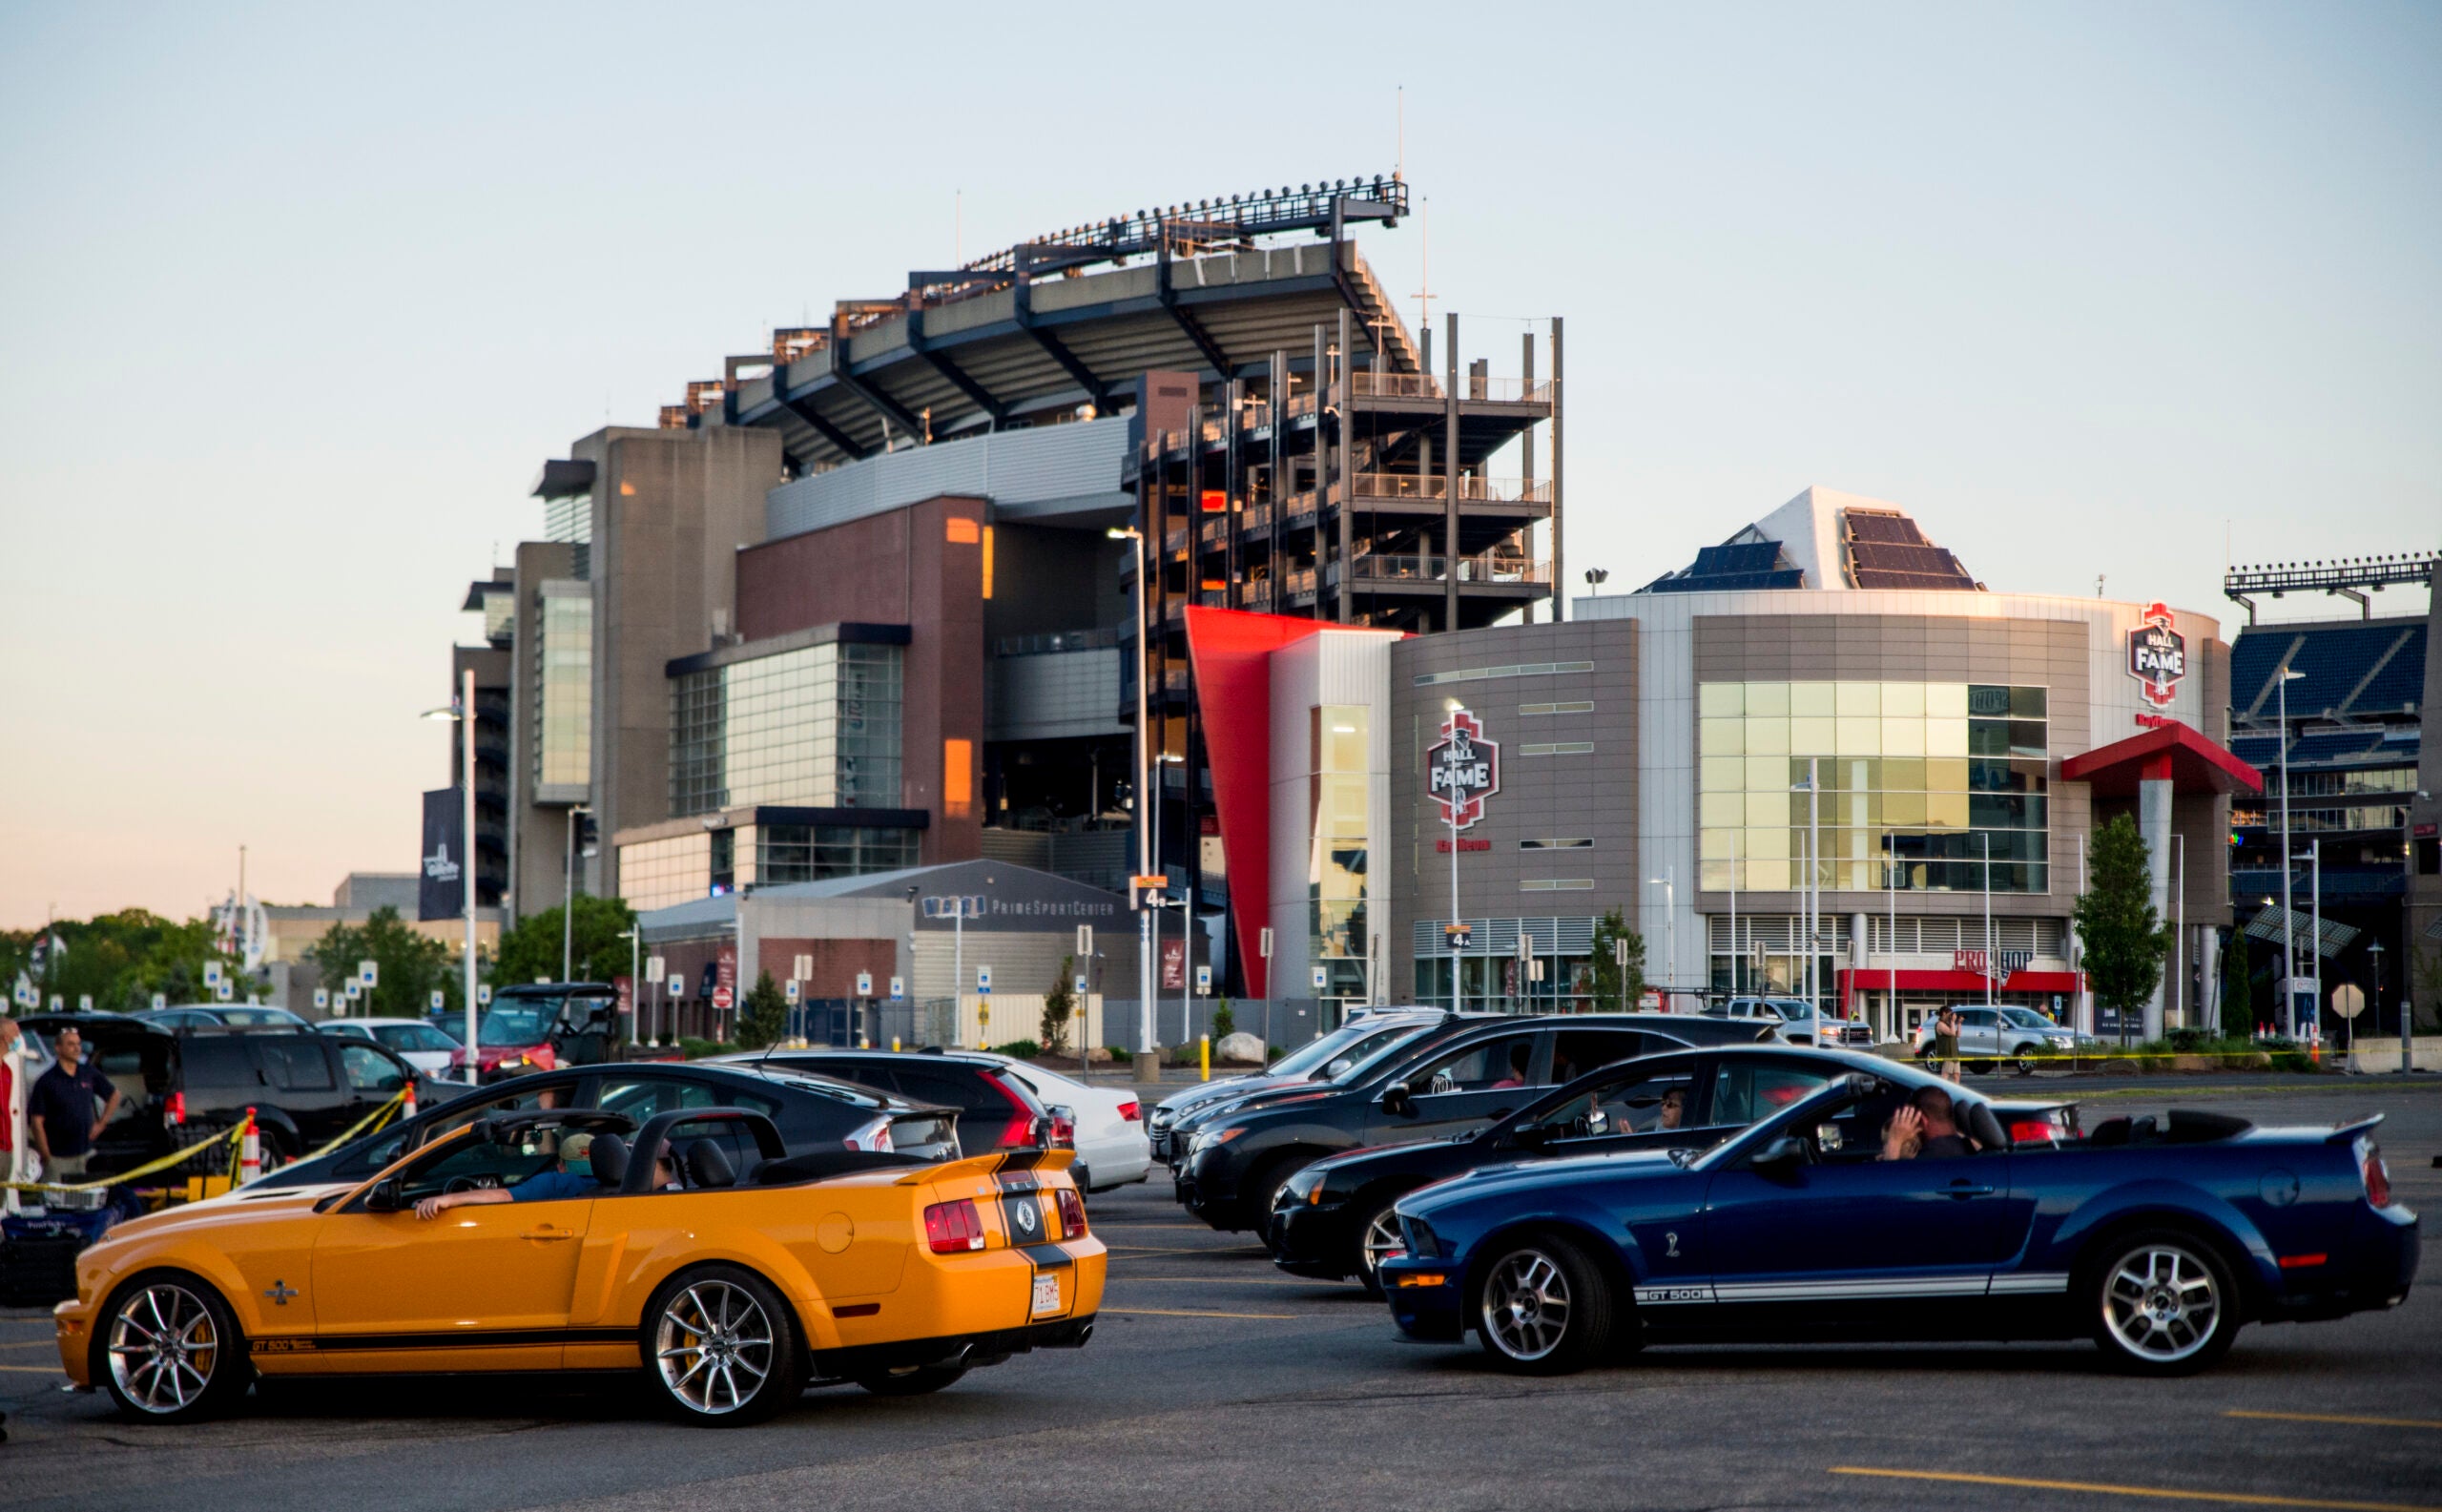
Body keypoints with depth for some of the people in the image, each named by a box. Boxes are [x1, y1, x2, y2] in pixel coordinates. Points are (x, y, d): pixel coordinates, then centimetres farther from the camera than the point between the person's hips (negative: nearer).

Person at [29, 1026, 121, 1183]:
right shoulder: (47, 1081, -9)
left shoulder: (89, 1073, 5)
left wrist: (101, 1123, 11)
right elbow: (37, 1120, -10)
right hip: (57, 1157, -4)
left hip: (85, 1154, 4)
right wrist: (46, 1155, -13)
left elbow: (114, 1095, 21)